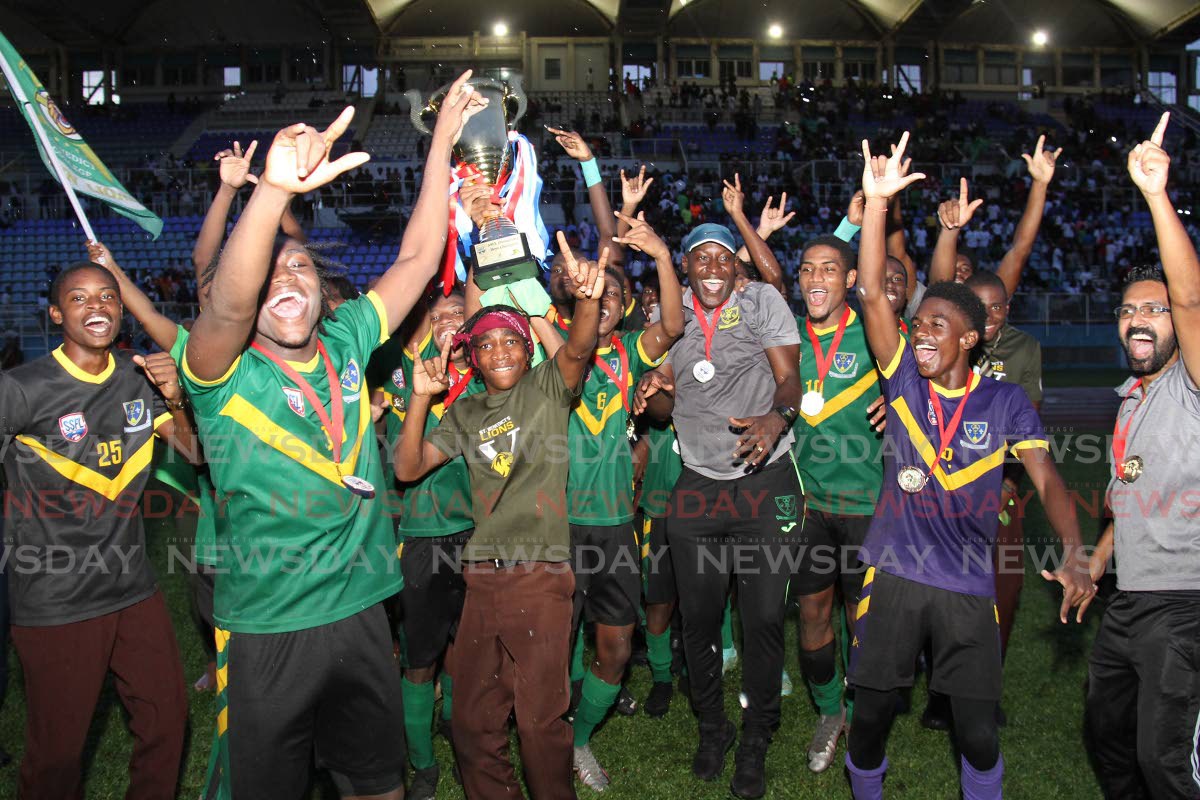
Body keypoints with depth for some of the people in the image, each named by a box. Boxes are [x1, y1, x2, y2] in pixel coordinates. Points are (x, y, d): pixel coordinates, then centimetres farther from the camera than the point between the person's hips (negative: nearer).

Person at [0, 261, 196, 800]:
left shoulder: (140, 378, 2)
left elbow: (196, 452, 4)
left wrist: (173, 400, -12)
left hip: (134, 589, 5)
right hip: (55, 606, -5)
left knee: (168, 721, 15)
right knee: (57, 753, 9)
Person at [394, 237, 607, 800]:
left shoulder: (546, 388, 2)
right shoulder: (465, 414, 14)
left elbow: (578, 350, -19)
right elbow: (408, 467, 7)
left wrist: (587, 300, -40)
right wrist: (420, 398, -5)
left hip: (541, 574, -4)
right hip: (482, 578, 5)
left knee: (539, 718, -1)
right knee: (472, 720, 12)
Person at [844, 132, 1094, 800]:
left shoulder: (1007, 402, -2)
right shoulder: (904, 379, -1)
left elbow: (1047, 477, -7)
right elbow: (873, 294, -10)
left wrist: (1075, 551, -25)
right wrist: (877, 202, -17)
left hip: (968, 587, 0)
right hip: (894, 576, 1)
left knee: (978, 732, 5)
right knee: (871, 714, 9)